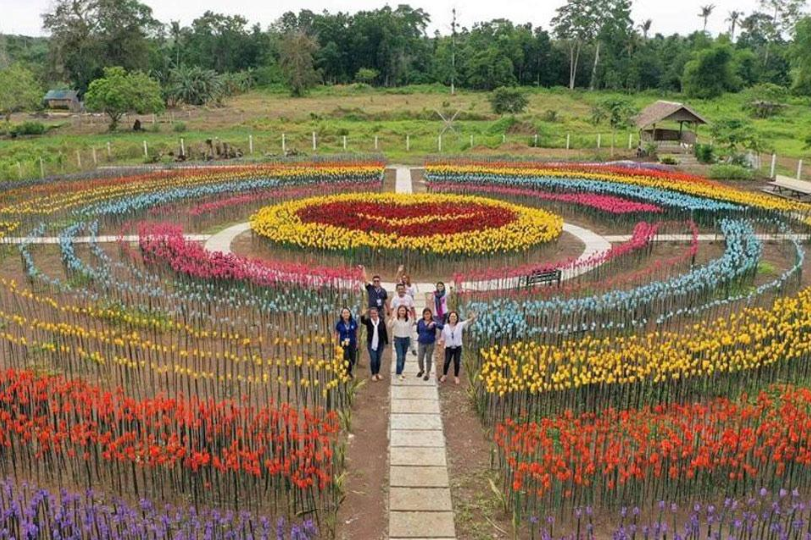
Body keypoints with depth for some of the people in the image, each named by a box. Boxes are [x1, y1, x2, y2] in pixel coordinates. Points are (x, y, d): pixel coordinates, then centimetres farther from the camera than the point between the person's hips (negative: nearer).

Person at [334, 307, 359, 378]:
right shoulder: (339, 323, -9)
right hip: (343, 344, -2)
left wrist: (357, 343, 9)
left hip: (352, 344, 2)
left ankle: (349, 372, 38)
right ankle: (346, 373, 16)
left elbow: (356, 333, 5)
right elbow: (336, 334, 4)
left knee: (352, 360, 11)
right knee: (346, 360, -7)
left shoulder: (354, 322, -7)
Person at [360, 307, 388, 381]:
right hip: (371, 344, -1)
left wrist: (386, 342, 5)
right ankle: (373, 374, 14)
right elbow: (362, 321, -28)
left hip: (380, 344, 1)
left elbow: (385, 332, 3)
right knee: (373, 359, -2)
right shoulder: (368, 321, -6)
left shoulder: (381, 322, -3)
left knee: (378, 359, 10)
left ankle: (378, 373, 28)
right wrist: (363, 315, -46)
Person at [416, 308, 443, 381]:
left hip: (430, 343, -2)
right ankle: (421, 370, 36)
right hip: (421, 343, 2)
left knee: (428, 359, 9)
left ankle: (427, 374, 28)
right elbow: (418, 330, 16)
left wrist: (434, 323, -46)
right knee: (420, 359, 7)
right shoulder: (420, 321, -4)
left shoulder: (434, 321, -13)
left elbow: (441, 327, -32)